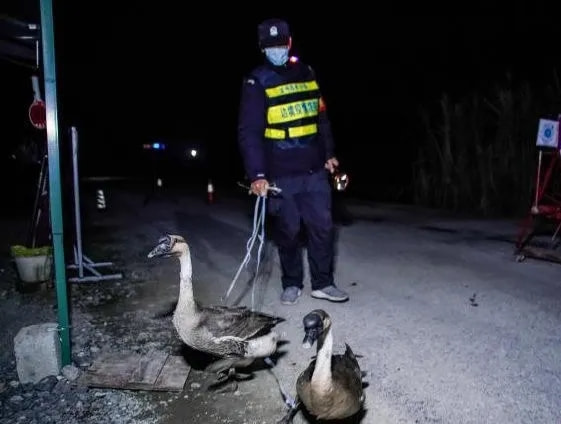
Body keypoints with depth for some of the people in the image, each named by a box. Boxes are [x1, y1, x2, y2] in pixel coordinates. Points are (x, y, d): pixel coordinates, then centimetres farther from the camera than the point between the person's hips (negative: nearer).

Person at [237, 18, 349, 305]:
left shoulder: (306, 73, 10)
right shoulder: (257, 82, -4)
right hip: (280, 175, -4)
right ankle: (292, 284, 25)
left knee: (323, 226, 4)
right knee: (288, 231, 7)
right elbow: (248, 132, -12)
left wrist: (329, 154, 15)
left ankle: (322, 283, 19)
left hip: (315, 170, 4)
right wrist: (257, 174, -20)